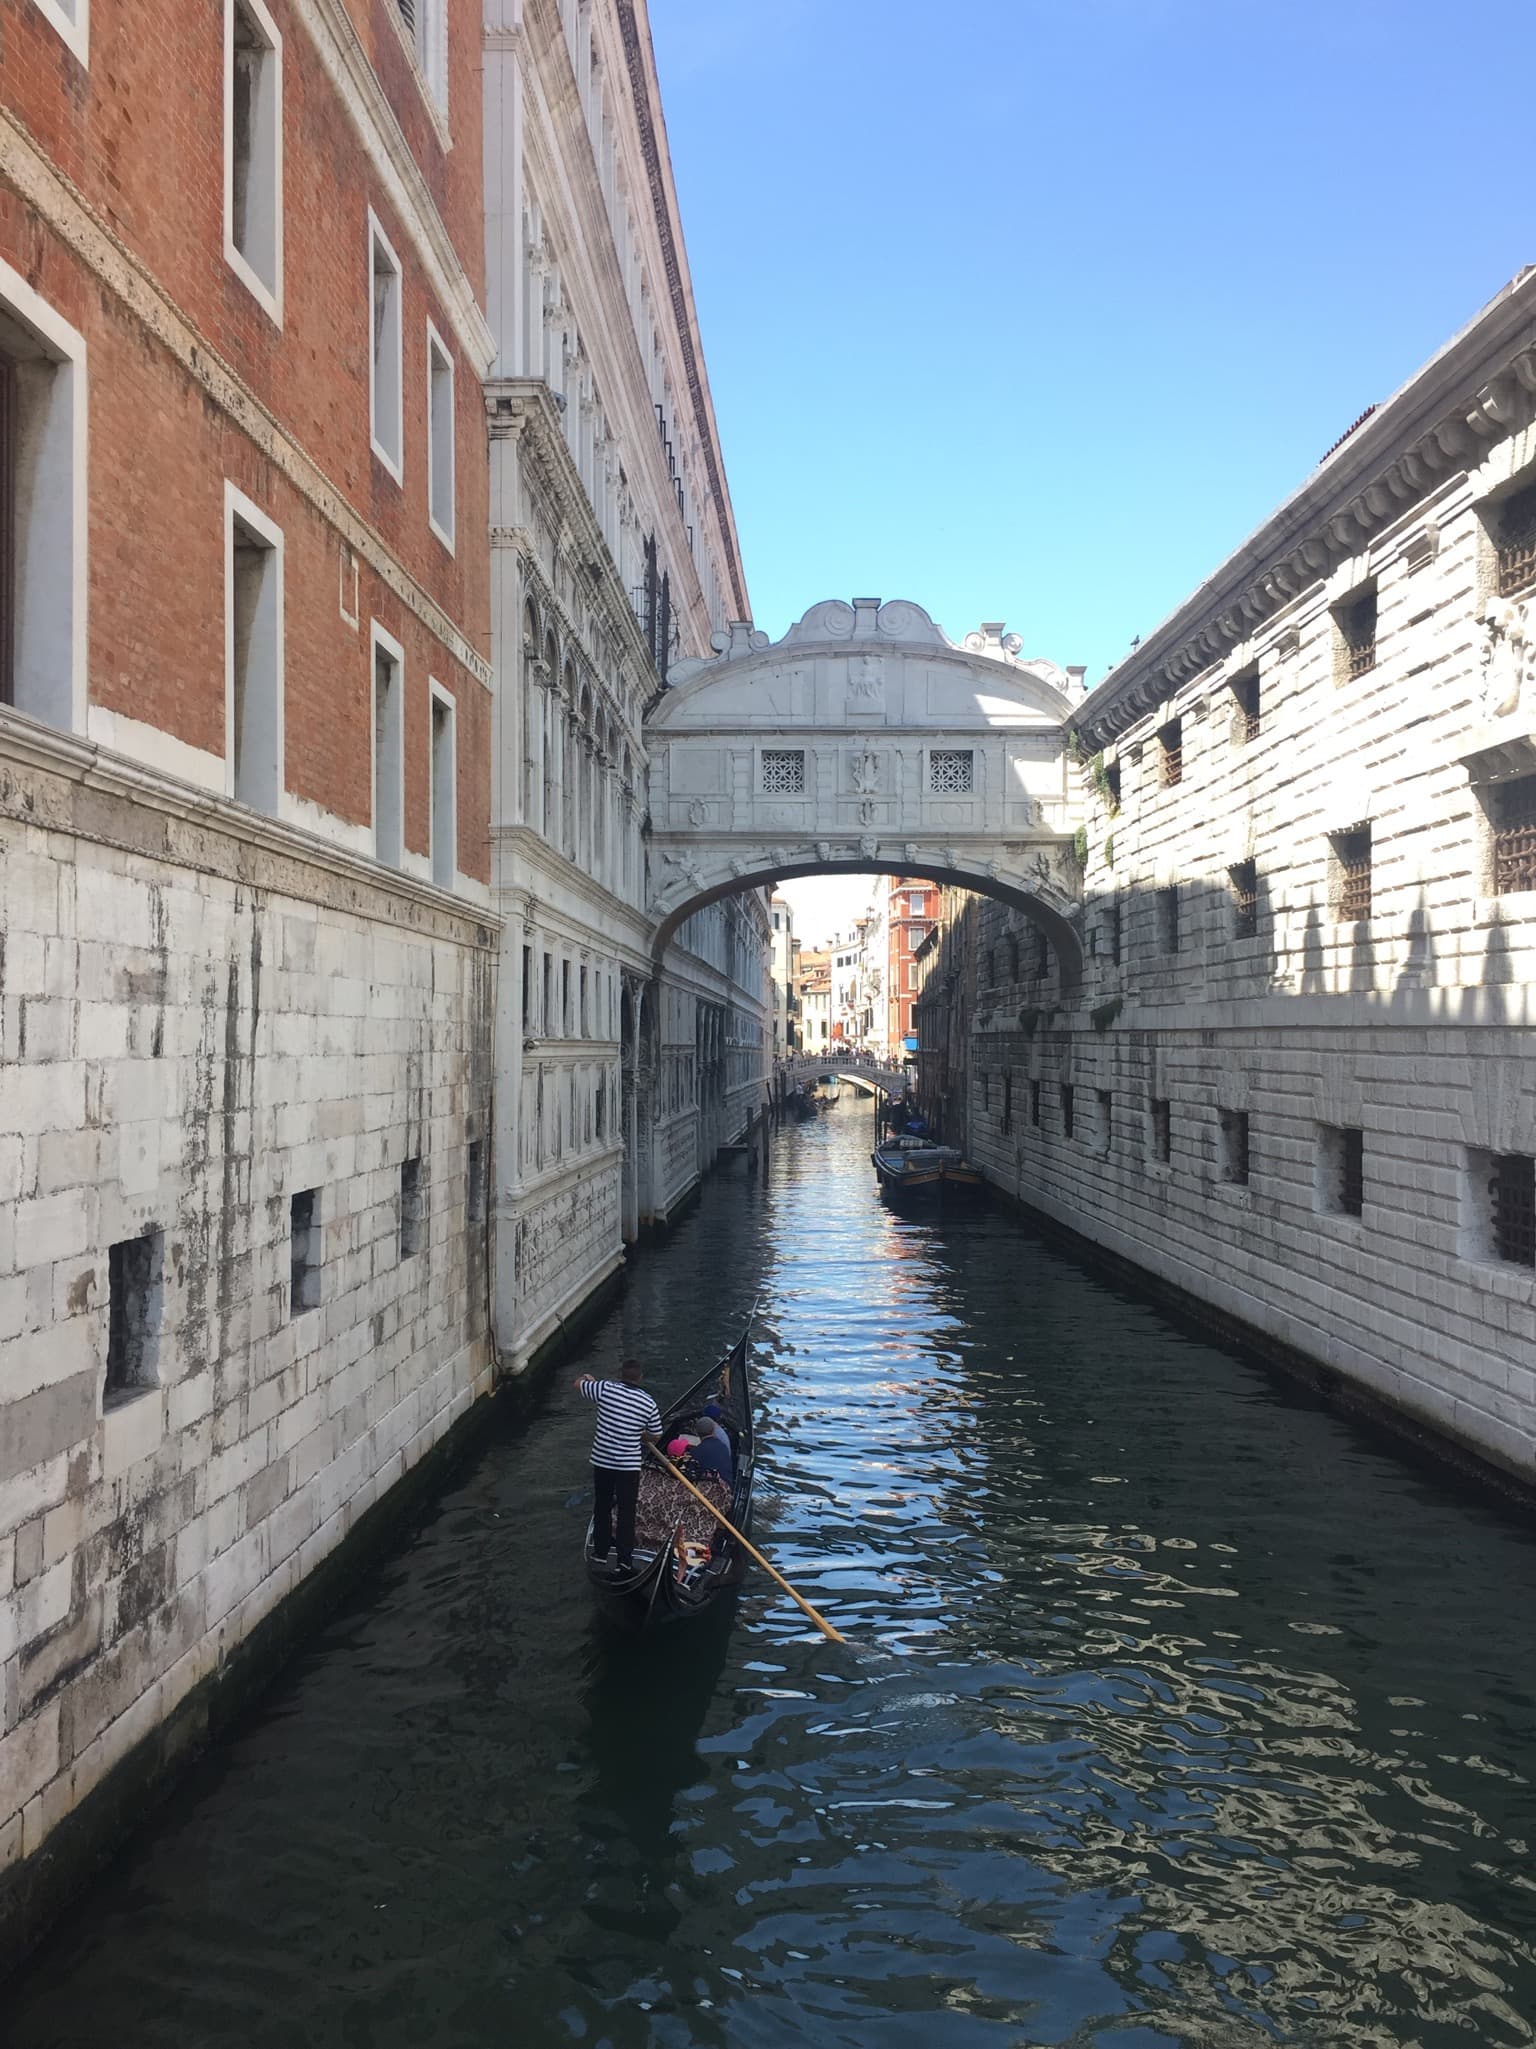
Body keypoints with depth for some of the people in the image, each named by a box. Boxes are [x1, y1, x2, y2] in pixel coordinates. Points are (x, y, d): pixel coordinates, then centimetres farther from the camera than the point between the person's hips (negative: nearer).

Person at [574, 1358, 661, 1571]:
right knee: (626, 1513, 9)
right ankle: (625, 1560, 10)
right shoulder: (648, 1404, -8)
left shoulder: (605, 1389, -11)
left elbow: (578, 1384, 6)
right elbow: (655, 1437, 3)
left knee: (602, 1507, 19)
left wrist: (589, 1379, 27)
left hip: (602, 1461, 2)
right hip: (629, 1466, -1)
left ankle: (600, 1553, 28)